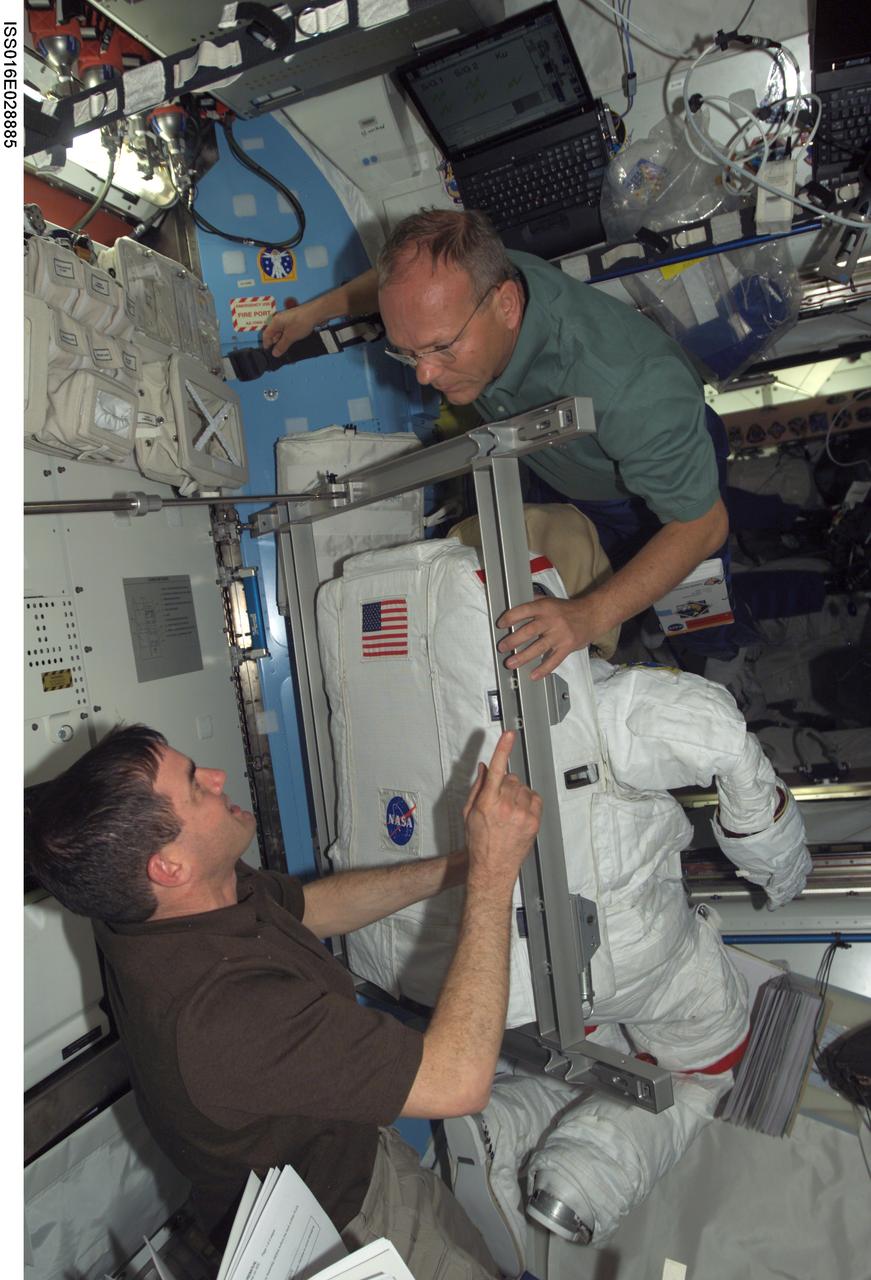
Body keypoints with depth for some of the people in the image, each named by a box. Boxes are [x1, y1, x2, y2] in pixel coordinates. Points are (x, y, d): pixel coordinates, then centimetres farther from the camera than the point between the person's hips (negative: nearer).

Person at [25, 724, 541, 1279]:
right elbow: (458, 1078, -39)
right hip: (343, 1220, -7)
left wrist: (460, 865, -9)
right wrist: (494, 871, -35)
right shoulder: (223, 1014, -42)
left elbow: (315, 905, 0)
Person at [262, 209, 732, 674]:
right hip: (557, 478, 5)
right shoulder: (470, 279, -30)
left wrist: (591, 615, -50)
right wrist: (317, 309, 2)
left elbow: (703, 524, -37)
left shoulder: (629, 389, -49)